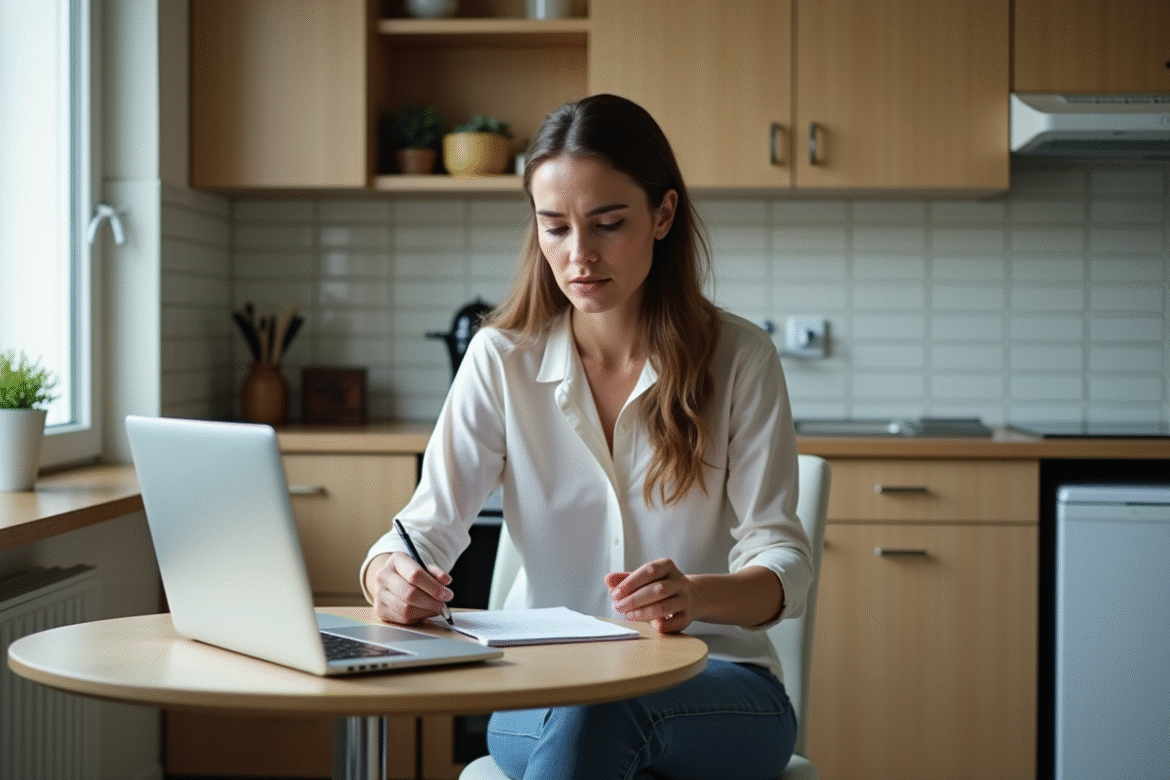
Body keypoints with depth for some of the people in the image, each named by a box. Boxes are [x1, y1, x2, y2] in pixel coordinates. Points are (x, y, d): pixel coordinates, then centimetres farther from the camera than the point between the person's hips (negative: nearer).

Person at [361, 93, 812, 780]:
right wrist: (390, 576, -27)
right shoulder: (502, 359, 3)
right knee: (576, 709, -36)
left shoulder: (739, 358, -2)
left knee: (596, 708, -35)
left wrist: (699, 596, -31)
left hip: (717, 687, -1)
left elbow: (782, 558, -7)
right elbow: (429, 524, -2)